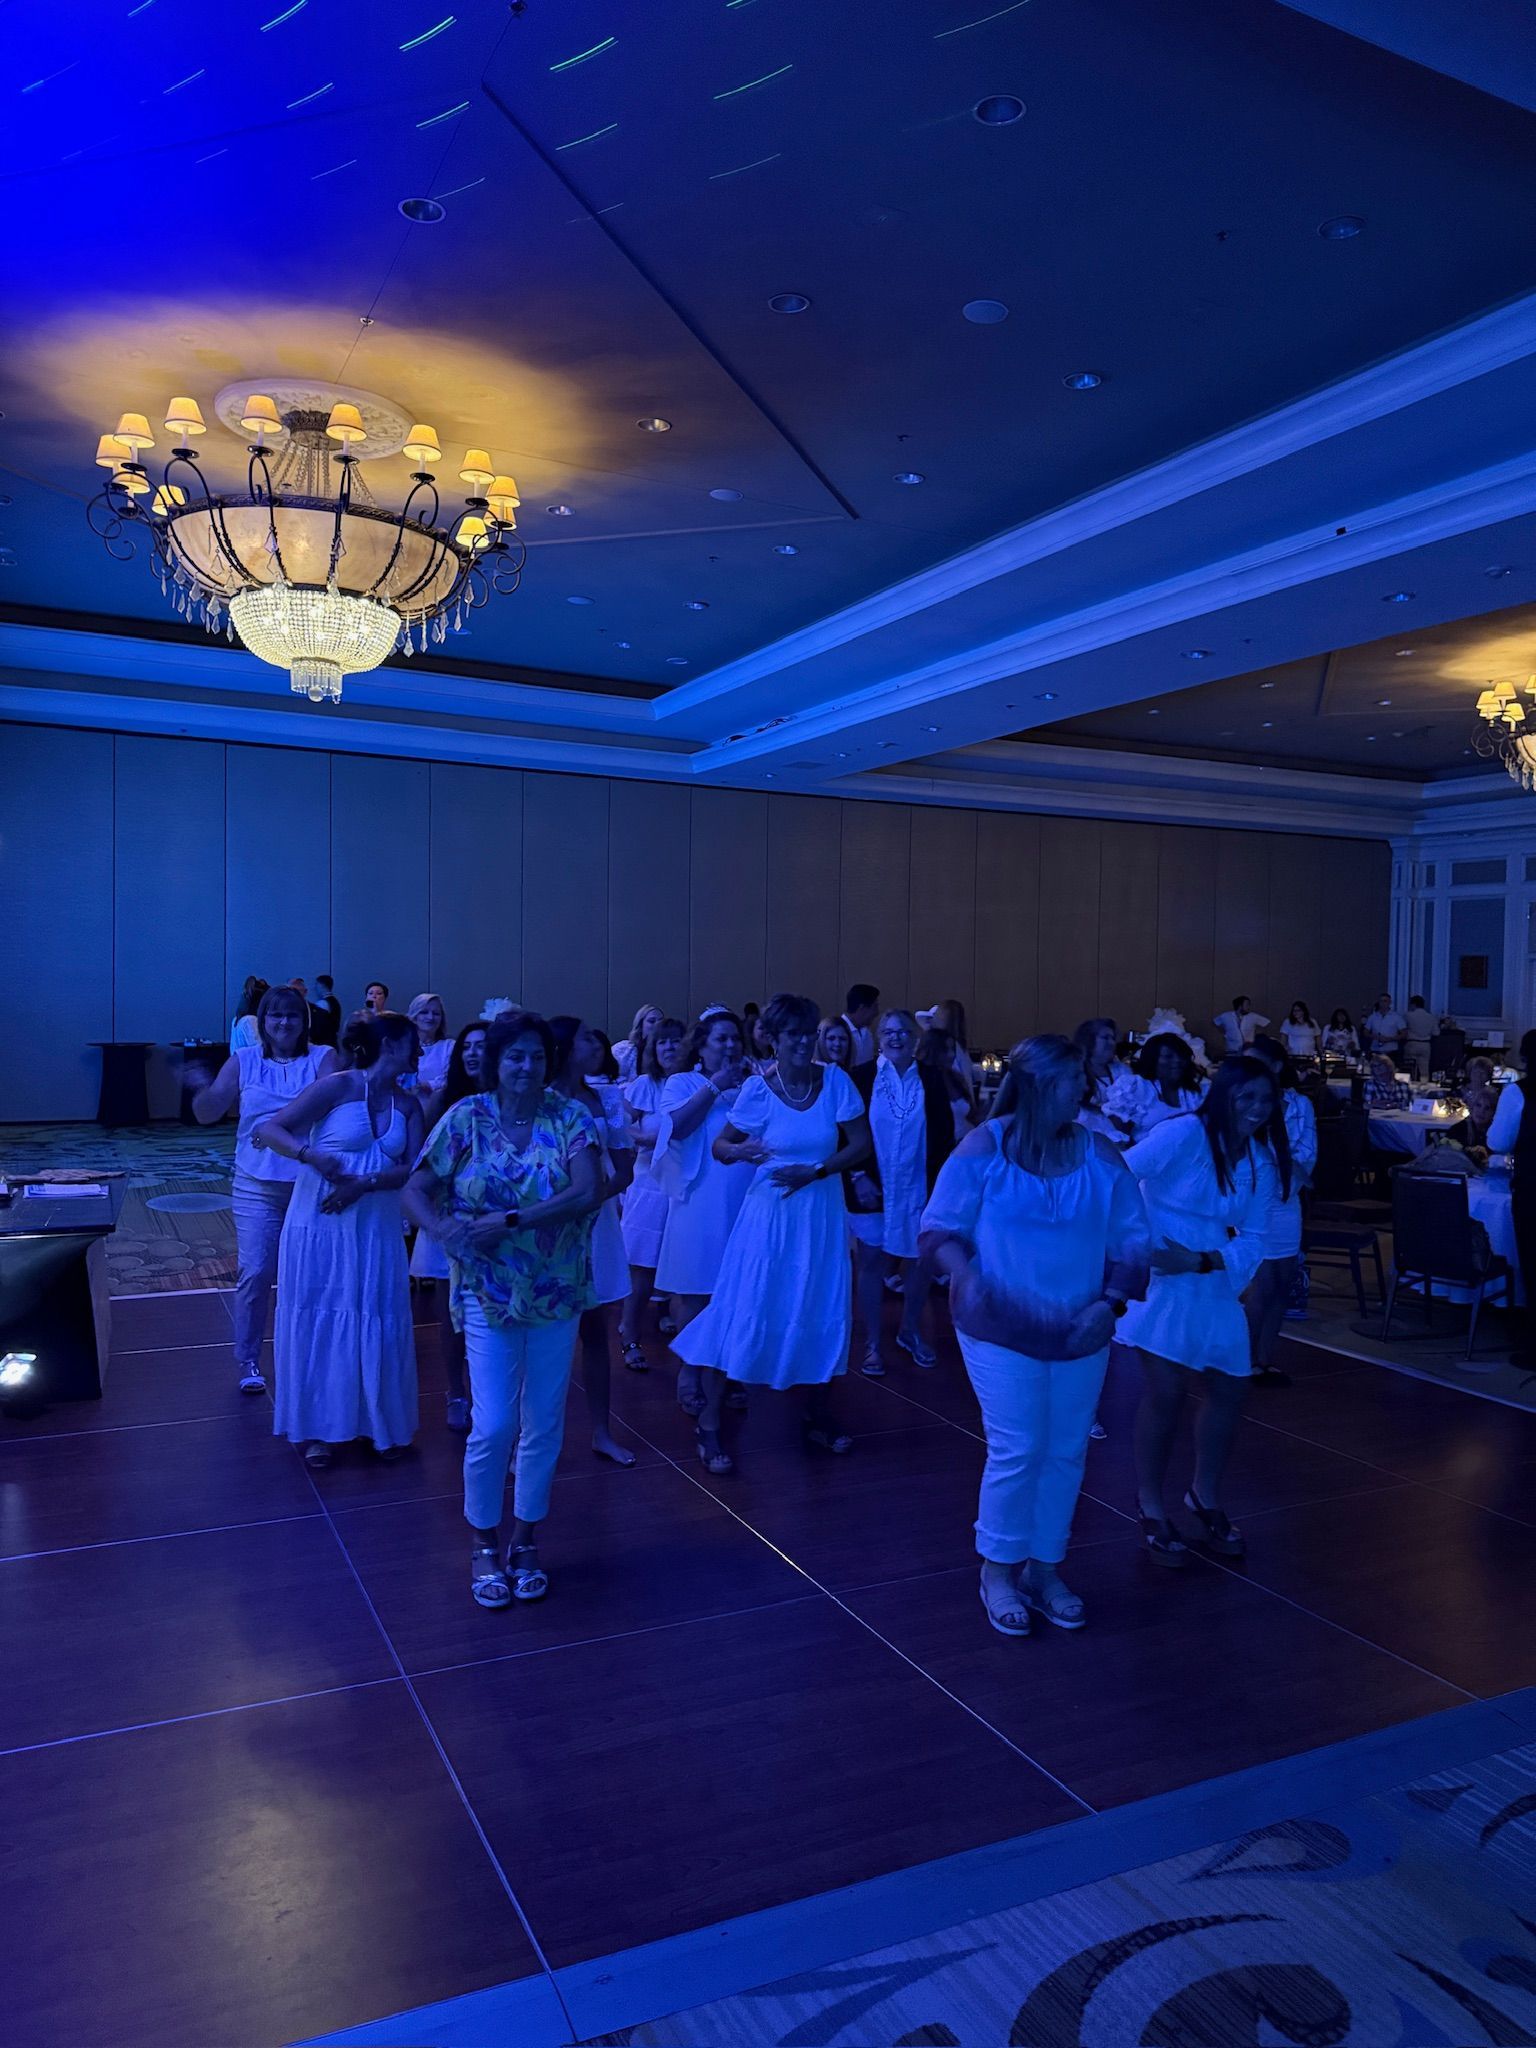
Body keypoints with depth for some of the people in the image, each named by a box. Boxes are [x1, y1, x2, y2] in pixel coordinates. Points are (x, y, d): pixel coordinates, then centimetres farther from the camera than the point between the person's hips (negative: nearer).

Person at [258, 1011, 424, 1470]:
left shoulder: (408, 1104, 4)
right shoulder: (338, 1086, -10)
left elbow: (412, 1170, -5)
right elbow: (270, 1129, -13)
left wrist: (364, 1184, -21)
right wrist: (311, 1154, -30)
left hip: (377, 1229, 4)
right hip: (320, 1224, -4)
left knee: (378, 1325, 8)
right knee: (319, 1323, 6)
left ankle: (381, 1424, 23)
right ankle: (318, 1428, 20)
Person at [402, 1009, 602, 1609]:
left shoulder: (570, 1118, -5)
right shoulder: (466, 1118, -4)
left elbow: (588, 1192, -19)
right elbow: (416, 1192, -1)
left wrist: (509, 1220, -24)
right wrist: (444, 1228, -22)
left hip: (556, 1290, 1)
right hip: (489, 1290, -1)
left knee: (544, 1424, 10)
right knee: (493, 1425, -3)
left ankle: (525, 1542, 30)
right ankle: (483, 1546, 21)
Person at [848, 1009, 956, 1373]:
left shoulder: (932, 1079, 3)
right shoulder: (859, 1078, -3)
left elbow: (945, 1135, 4)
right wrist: (857, 1176, -10)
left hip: (921, 1190, 2)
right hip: (871, 1190, -2)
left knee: (920, 1261, 11)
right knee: (871, 1263, 6)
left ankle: (911, 1331, 32)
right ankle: (872, 1343, 18)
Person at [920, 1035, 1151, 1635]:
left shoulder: (1100, 1155, 0)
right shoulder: (982, 1149, -9)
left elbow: (1131, 1240, 4)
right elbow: (940, 1228, -5)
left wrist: (1111, 1300, -11)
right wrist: (966, 1274, -24)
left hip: (1080, 1335, 4)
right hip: (1003, 1331, -4)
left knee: (1065, 1454, 11)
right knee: (1016, 1452, -3)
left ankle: (1044, 1569, 30)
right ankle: (998, 1571, 20)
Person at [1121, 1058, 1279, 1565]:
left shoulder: (1260, 1161, 5)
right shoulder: (1184, 1133, -16)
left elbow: (1253, 1237, 1)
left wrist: (1200, 1261, -16)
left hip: (1214, 1285, 7)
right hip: (1160, 1280, -7)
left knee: (1229, 1389, 12)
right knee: (1167, 1393, -8)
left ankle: (1205, 1495, 35)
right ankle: (1151, 1508, 13)